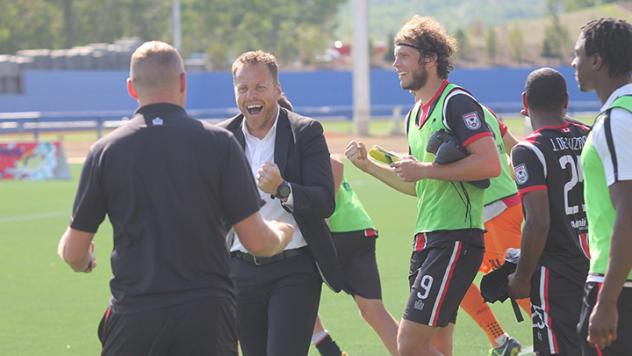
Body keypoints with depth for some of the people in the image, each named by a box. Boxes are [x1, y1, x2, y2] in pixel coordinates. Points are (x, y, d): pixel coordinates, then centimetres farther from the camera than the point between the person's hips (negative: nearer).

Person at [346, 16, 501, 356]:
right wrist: (368, 165, 18)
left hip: (455, 239, -10)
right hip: (427, 239, 10)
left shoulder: (457, 102, -10)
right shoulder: (416, 115, 19)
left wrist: (425, 169, -17)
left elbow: (490, 163, -21)